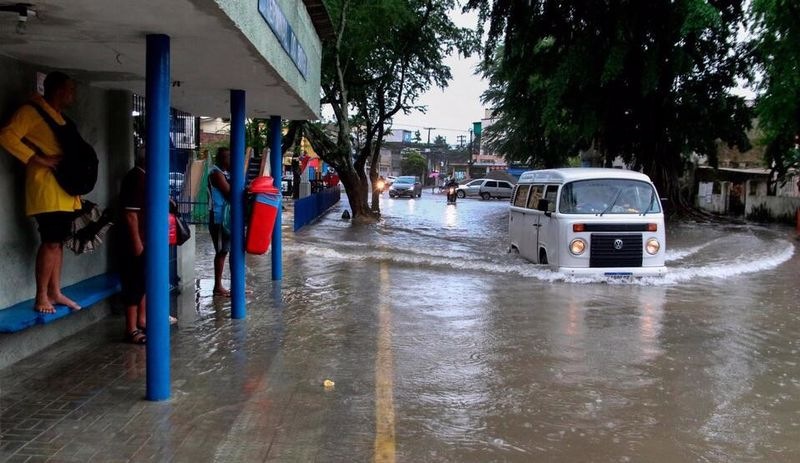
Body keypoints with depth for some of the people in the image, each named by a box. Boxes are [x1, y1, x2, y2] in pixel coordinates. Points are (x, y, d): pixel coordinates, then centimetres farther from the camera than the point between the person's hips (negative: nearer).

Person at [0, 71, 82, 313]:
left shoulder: (59, 117, 21)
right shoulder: (32, 111, -6)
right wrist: (41, 160, -20)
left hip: (64, 190, 9)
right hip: (46, 189, -9)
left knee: (58, 241, 10)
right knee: (50, 242, -11)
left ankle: (55, 292, 17)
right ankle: (41, 298, -5)